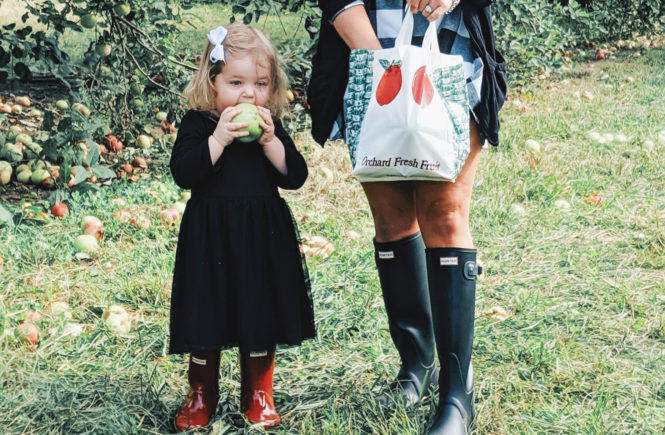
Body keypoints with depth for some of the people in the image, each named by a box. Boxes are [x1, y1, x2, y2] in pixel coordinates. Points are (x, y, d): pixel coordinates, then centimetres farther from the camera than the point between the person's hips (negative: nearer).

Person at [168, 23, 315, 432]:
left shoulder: (273, 128, 4)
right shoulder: (197, 124, -4)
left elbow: (295, 176, -4)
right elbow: (183, 173, -17)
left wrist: (270, 140, -17)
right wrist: (219, 137, -24)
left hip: (263, 240, 2)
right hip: (210, 239, -2)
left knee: (261, 317, 10)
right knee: (206, 317, 5)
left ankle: (258, 395, 25)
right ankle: (202, 395, 23)